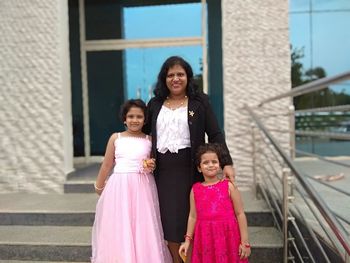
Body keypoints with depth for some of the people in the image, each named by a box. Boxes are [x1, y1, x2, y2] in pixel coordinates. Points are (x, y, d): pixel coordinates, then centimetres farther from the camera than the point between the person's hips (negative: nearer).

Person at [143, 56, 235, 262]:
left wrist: (227, 163, -12)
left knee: (189, 220, 4)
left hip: (189, 168, -3)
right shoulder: (155, 104, 10)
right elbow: (144, 134, 17)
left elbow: (215, 134, -2)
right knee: (168, 222, 6)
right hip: (163, 170, 3)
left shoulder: (200, 101, 2)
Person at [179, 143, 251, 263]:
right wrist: (187, 240, 9)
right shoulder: (195, 190, 4)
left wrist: (244, 242, -3)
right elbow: (193, 216, 10)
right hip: (205, 239, 2)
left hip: (227, 237, -2)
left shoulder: (228, 186, -3)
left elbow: (240, 214, -2)